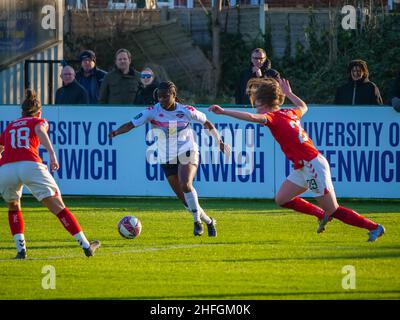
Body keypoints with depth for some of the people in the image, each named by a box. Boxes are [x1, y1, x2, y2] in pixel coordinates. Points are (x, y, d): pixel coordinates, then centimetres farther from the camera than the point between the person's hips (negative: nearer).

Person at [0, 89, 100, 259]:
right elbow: (40, 130, -4)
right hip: (30, 165, -3)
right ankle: (85, 245, 0)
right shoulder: (39, 121, 21)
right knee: (58, 207, 3)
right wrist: (52, 153, -17)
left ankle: (20, 249, 15)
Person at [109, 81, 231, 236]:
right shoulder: (152, 111, -9)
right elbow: (131, 124, -16)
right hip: (166, 158, 3)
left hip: (187, 153, -3)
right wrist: (115, 132, -34)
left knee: (185, 185, -29)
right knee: (183, 198, 6)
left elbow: (207, 123, 6)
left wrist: (220, 142, 13)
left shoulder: (186, 111, -9)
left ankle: (197, 221, -15)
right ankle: (208, 221, 26)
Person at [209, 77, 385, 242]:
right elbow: (303, 107, 32)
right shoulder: (289, 113, 9)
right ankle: (322, 215, 21)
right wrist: (289, 93, 44)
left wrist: (223, 111, -33)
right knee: (281, 199, 12)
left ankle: (375, 228, 6)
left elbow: (251, 117, -32)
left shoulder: (274, 118, -15)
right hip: (303, 168, 9)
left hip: (313, 166, -9)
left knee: (334, 211, -2)